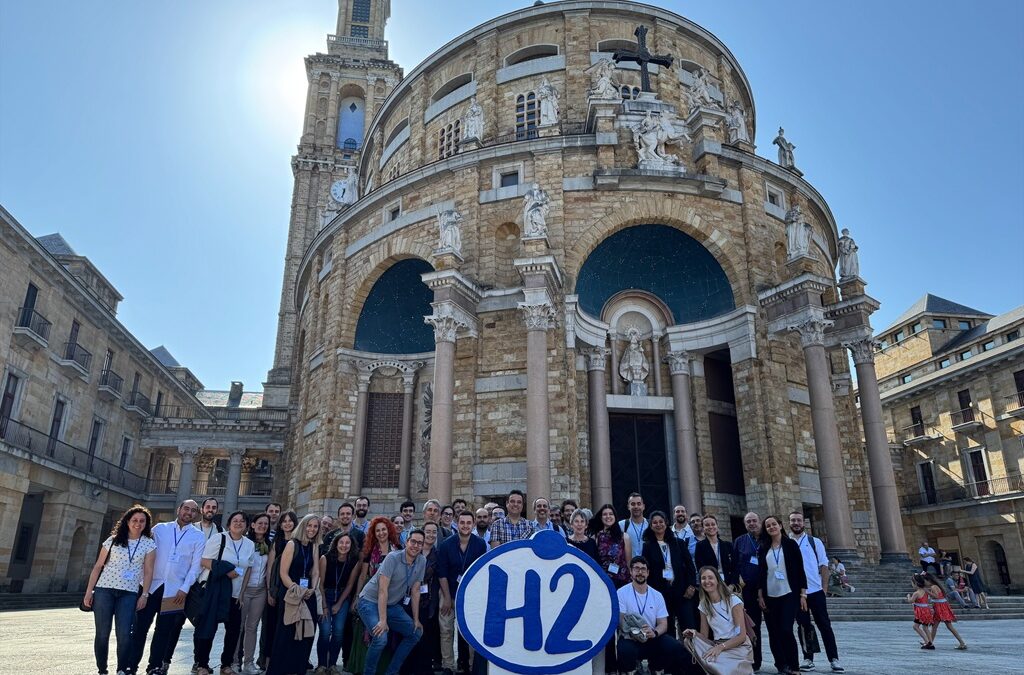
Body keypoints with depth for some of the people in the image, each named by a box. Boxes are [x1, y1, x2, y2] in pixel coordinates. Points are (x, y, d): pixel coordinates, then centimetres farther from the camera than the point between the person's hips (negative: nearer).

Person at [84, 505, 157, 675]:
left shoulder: (149, 544, 4)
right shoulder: (113, 540, 5)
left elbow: (148, 571, 2)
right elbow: (98, 566, 7)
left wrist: (144, 595, -5)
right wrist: (89, 591, 2)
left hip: (129, 593, -1)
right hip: (104, 589, 1)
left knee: (124, 634, -9)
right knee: (102, 633, 3)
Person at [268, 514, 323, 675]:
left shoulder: (314, 547, 9)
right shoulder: (292, 544, -8)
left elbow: (315, 572, 9)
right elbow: (283, 573, -11)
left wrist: (312, 590, -7)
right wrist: (296, 590, -18)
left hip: (308, 595, 5)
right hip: (290, 594, -5)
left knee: (305, 634, 6)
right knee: (285, 634, -1)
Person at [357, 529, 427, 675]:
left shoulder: (422, 561, -4)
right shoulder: (393, 558, -22)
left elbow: (415, 591, 3)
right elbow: (383, 590, -26)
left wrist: (416, 619, 3)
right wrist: (383, 620, -31)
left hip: (392, 605, 7)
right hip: (371, 602, -7)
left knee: (416, 632, 4)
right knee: (381, 637, -27)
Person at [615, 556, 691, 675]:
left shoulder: (657, 595, 8)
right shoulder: (621, 593, -3)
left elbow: (663, 624, 3)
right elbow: (621, 620, -9)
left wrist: (654, 633, -21)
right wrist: (633, 633, -30)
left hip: (653, 638, 3)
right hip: (630, 638, -3)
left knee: (676, 647, -23)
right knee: (626, 651, -36)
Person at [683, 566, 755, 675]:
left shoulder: (733, 600, -9)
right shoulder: (703, 605, 7)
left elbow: (742, 635, -12)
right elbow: (704, 636, 9)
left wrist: (721, 647, -23)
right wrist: (694, 633, -14)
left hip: (738, 647, -5)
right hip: (717, 647, 6)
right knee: (690, 641, -22)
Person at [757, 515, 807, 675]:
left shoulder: (790, 544, 1)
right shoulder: (763, 549, 8)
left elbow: (800, 570, 0)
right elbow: (760, 573, 8)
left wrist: (803, 594, -5)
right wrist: (760, 596, 2)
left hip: (789, 595, -3)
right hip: (770, 596, 3)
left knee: (786, 630, -12)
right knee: (774, 633, 3)